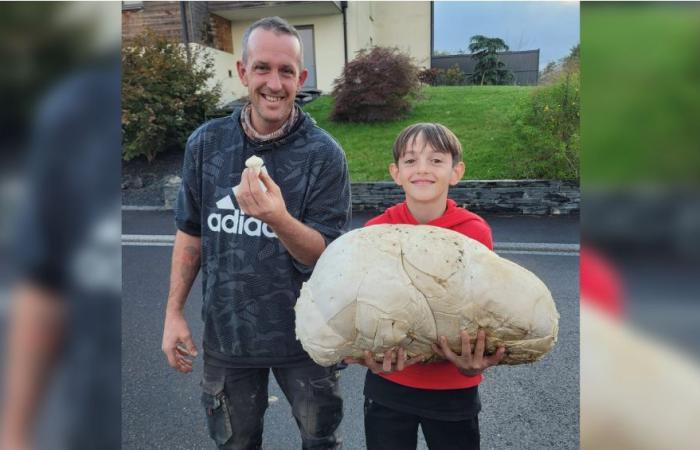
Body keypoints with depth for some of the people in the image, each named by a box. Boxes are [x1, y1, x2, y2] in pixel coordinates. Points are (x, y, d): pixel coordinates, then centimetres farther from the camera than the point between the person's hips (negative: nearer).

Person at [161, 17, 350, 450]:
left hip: (303, 334, -2)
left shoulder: (324, 154, -15)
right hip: (226, 332, 3)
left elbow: (326, 255, -16)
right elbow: (191, 232, 4)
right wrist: (174, 311, 3)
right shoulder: (207, 142, -6)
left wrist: (277, 218, -35)